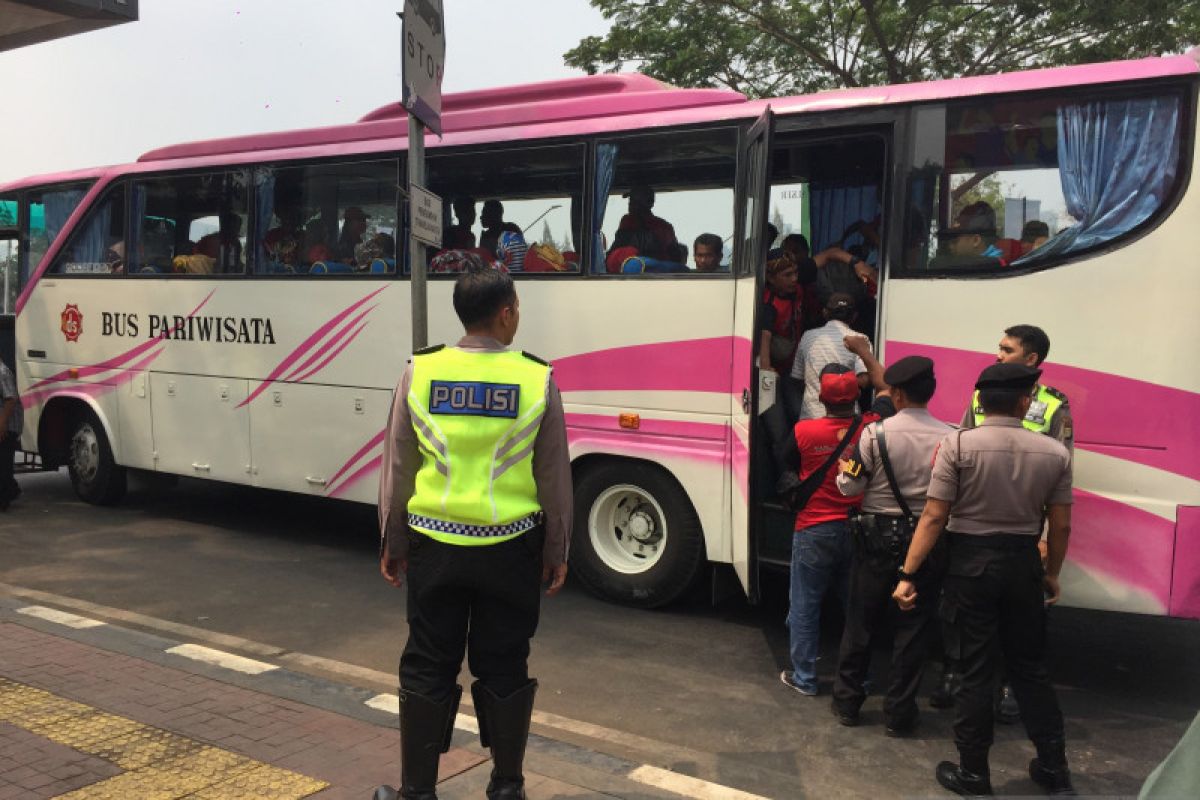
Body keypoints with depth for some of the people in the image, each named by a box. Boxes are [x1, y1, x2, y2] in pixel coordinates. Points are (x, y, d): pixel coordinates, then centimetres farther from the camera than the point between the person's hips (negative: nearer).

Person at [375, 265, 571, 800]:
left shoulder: (419, 373, -4)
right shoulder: (536, 379, -7)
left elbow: (397, 467, 2)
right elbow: (554, 475, -1)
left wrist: (393, 543, 13)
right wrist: (556, 552, 11)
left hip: (435, 545, 1)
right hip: (509, 550, -1)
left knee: (428, 668, 12)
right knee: (503, 670, 12)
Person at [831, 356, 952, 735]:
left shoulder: (875, 433, -13)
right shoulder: (950, 438, -9)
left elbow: (851, 486, -8)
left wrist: (842, 468, 12)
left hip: (877, 537, -1)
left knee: (861, 620, 13)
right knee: (913, 627, 10)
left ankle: (847, 701, 25)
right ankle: (898, 712, 16)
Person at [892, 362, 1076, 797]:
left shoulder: (957, 444, -12)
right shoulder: (1055, 452, -3)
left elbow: (934, 517, -13)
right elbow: (1061, 526, 3)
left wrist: (908, 574, -9)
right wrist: (1052, 574, 19)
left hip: (971, 561, -2)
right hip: (1024, 562, 3)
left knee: (977, 670, 7)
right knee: (1030, 667, 17)